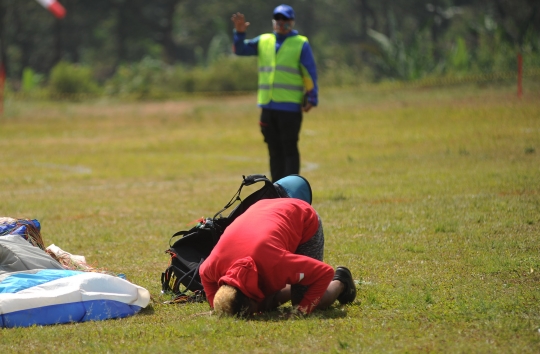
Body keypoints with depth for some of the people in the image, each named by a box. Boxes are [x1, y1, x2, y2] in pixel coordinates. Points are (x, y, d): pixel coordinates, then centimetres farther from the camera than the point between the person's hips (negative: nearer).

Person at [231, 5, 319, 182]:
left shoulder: (301, 44, 1)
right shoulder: (263, 41, 14)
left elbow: (310, 74, -3)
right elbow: (240, 49, 9)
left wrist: (311, 99, -9)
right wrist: (240, 32, -10)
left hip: (290, 107, -5)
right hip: (268, 106, 5)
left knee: (289, 150, -6)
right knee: (275, 151, 9)